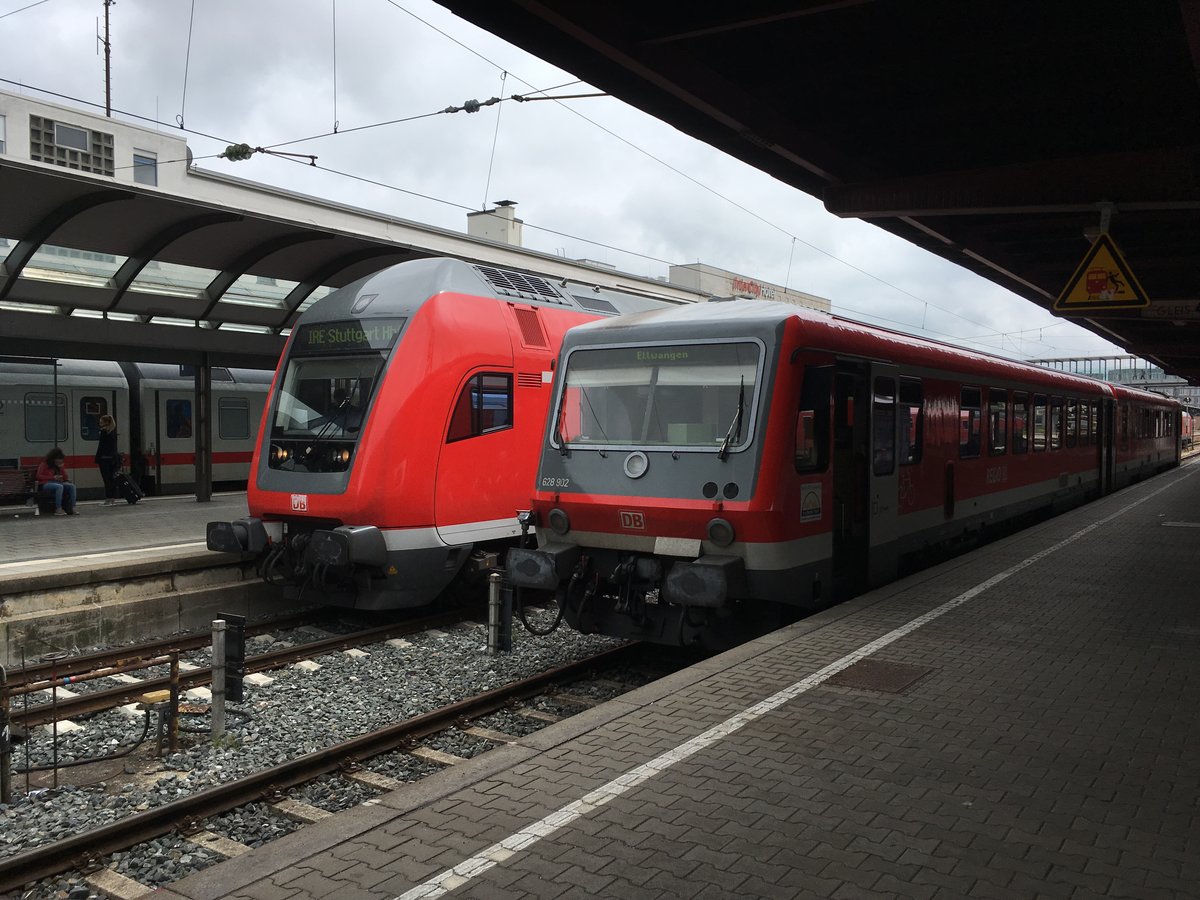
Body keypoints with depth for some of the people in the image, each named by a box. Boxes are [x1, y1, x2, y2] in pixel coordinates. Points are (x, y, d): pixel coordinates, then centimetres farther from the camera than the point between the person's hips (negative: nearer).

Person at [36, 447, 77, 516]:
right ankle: (58, 510, -41)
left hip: (57, 483, 6)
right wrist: (52, 477, -14)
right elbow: (39, 476, -7)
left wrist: (61, 467, -4)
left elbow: (66, 477, 10)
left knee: (72, 486, -18)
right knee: (60, 487, -37)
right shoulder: (44, 464, 1)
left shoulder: (60, 465, 17)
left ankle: (72, 508, -23)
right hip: (45, 484, -6)